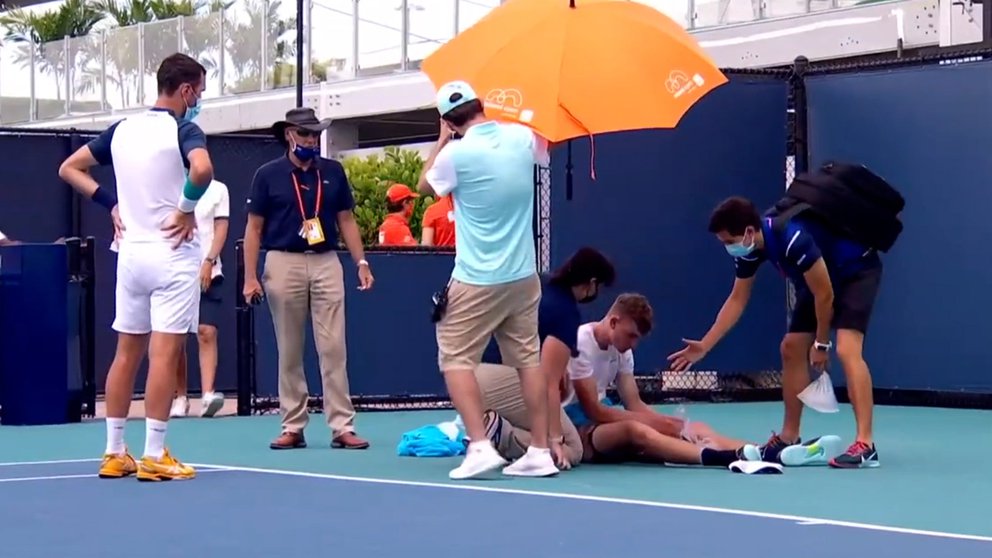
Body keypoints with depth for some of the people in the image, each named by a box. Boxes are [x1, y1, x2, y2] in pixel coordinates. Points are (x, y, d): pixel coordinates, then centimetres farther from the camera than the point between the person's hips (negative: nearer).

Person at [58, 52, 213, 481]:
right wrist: (187, 208, -15)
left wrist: (111, 204, 11)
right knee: (165, 353, -4)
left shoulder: (121, 129, 9)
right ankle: (154, 456, -5)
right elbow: (202, 169, -32)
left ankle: (114, 452, 14)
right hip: (172, 253, -6)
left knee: (127, 353, 12)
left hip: (131, 252, 6)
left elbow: (69, 168, 16)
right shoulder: (182, 130, -10)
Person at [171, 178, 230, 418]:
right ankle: (180, 397, 12)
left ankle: (207, 395, -21)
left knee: (207, 333, -13)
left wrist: (208, 262, -10)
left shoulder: (218, 189, 6)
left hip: (208, 273, -1)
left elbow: (221, 230, 2)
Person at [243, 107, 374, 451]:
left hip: (326, 263, 1)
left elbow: (346, 220, 14)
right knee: (289, 351, 4)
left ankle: (342, 427, -4)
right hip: (283, 263, -1)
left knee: (333, 348, -4)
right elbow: (254, 228, 4)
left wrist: (361, 262, 4)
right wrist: (250, 277, -4)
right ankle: (293, 427, 10)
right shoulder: (268, 175, 2)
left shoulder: (333, 172, 9)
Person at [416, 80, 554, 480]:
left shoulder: (456, 153, -14)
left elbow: (425, 186, 7)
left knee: (456, 360, 2)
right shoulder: (522, 137, -1)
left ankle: (479, 446, -10)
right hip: (523, 277, 5)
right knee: (528, 359, 9)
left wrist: (442, 140, 13)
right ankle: (540, 451, 8)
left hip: (476, 282, -5)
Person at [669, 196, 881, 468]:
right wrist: (704, 346, -2)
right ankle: (789, 438, 16)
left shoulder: (793, 239, -37)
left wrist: (821, 344, -13)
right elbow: (737, 300, 2)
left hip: (857, 270, -9)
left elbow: (825, 294, -26)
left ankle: (865, 445, -29)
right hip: (822, 278, 9)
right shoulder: (748, 248, -12)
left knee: (846, 349, -25)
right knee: (791, 349, 6)